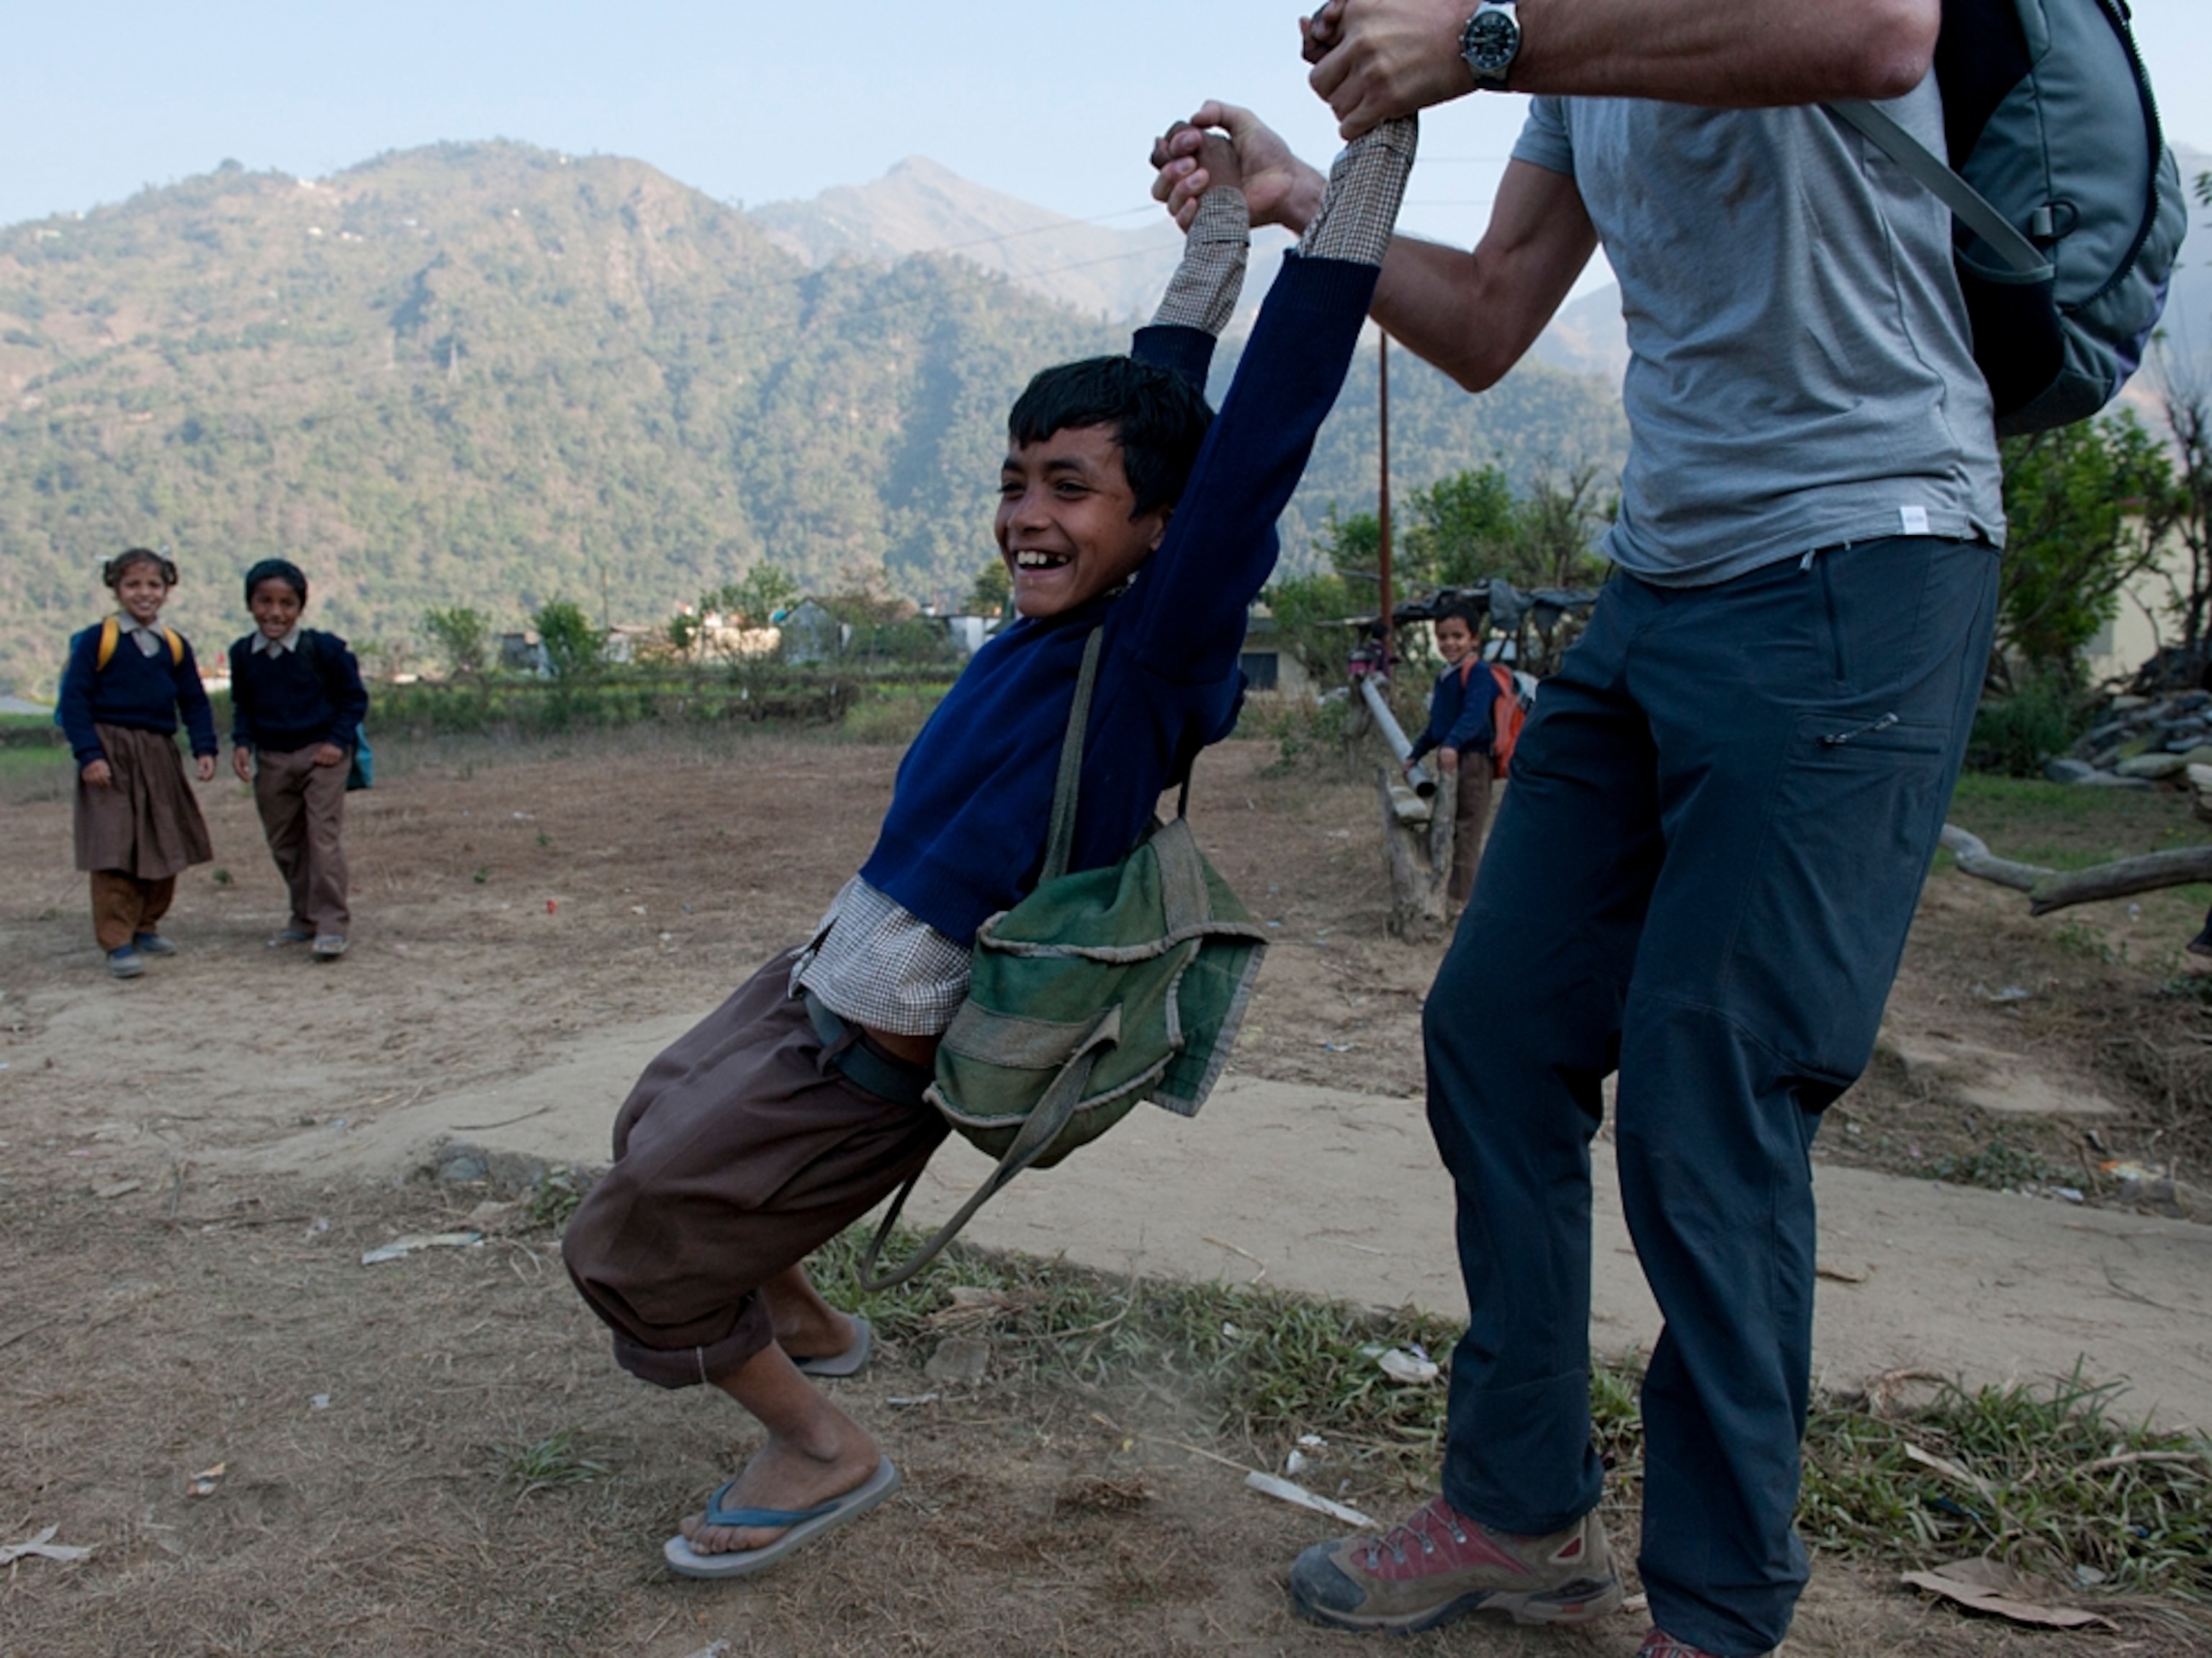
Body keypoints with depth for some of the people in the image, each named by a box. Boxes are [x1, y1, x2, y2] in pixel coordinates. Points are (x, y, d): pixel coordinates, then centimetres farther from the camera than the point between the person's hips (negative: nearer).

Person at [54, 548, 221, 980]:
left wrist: (205, 749, -3)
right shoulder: (97, 640, -6)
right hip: (110, 754, -5)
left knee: (166, 845, 11)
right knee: (113, 849, -8)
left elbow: (195, 702, 10)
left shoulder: (174, 646, 7)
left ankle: (146, 925, 27)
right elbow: (74, 699, -9)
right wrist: (88, 754, -17)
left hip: (159, 754, 5)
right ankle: (117, 942, -4)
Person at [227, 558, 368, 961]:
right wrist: (242, 742, -3)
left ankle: (332, 924, -8)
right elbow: (242, 705, 13)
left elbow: (354, 697, -2)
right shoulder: (243, 653, 1)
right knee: (284, 844, 12)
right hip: (271, 758, 5)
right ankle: (304, 917, 26)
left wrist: (337, 740, -12)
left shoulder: (323, 648, -11)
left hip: (321, 753, -5)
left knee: (324, 837, -10)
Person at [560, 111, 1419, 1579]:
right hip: (816, 982, 9)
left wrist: (1375, 143, -26)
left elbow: (1262, 424, -28)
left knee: (626, 1242, -1)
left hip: (868, 1061, -9)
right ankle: (803, 1320, 47)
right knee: (653, 1132, 27)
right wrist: (1218, 219, 17)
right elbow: (1153, 397, 11)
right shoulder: (1060, 619, -1)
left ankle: (824, 1452, 15)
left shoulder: (1152, 653, -21)